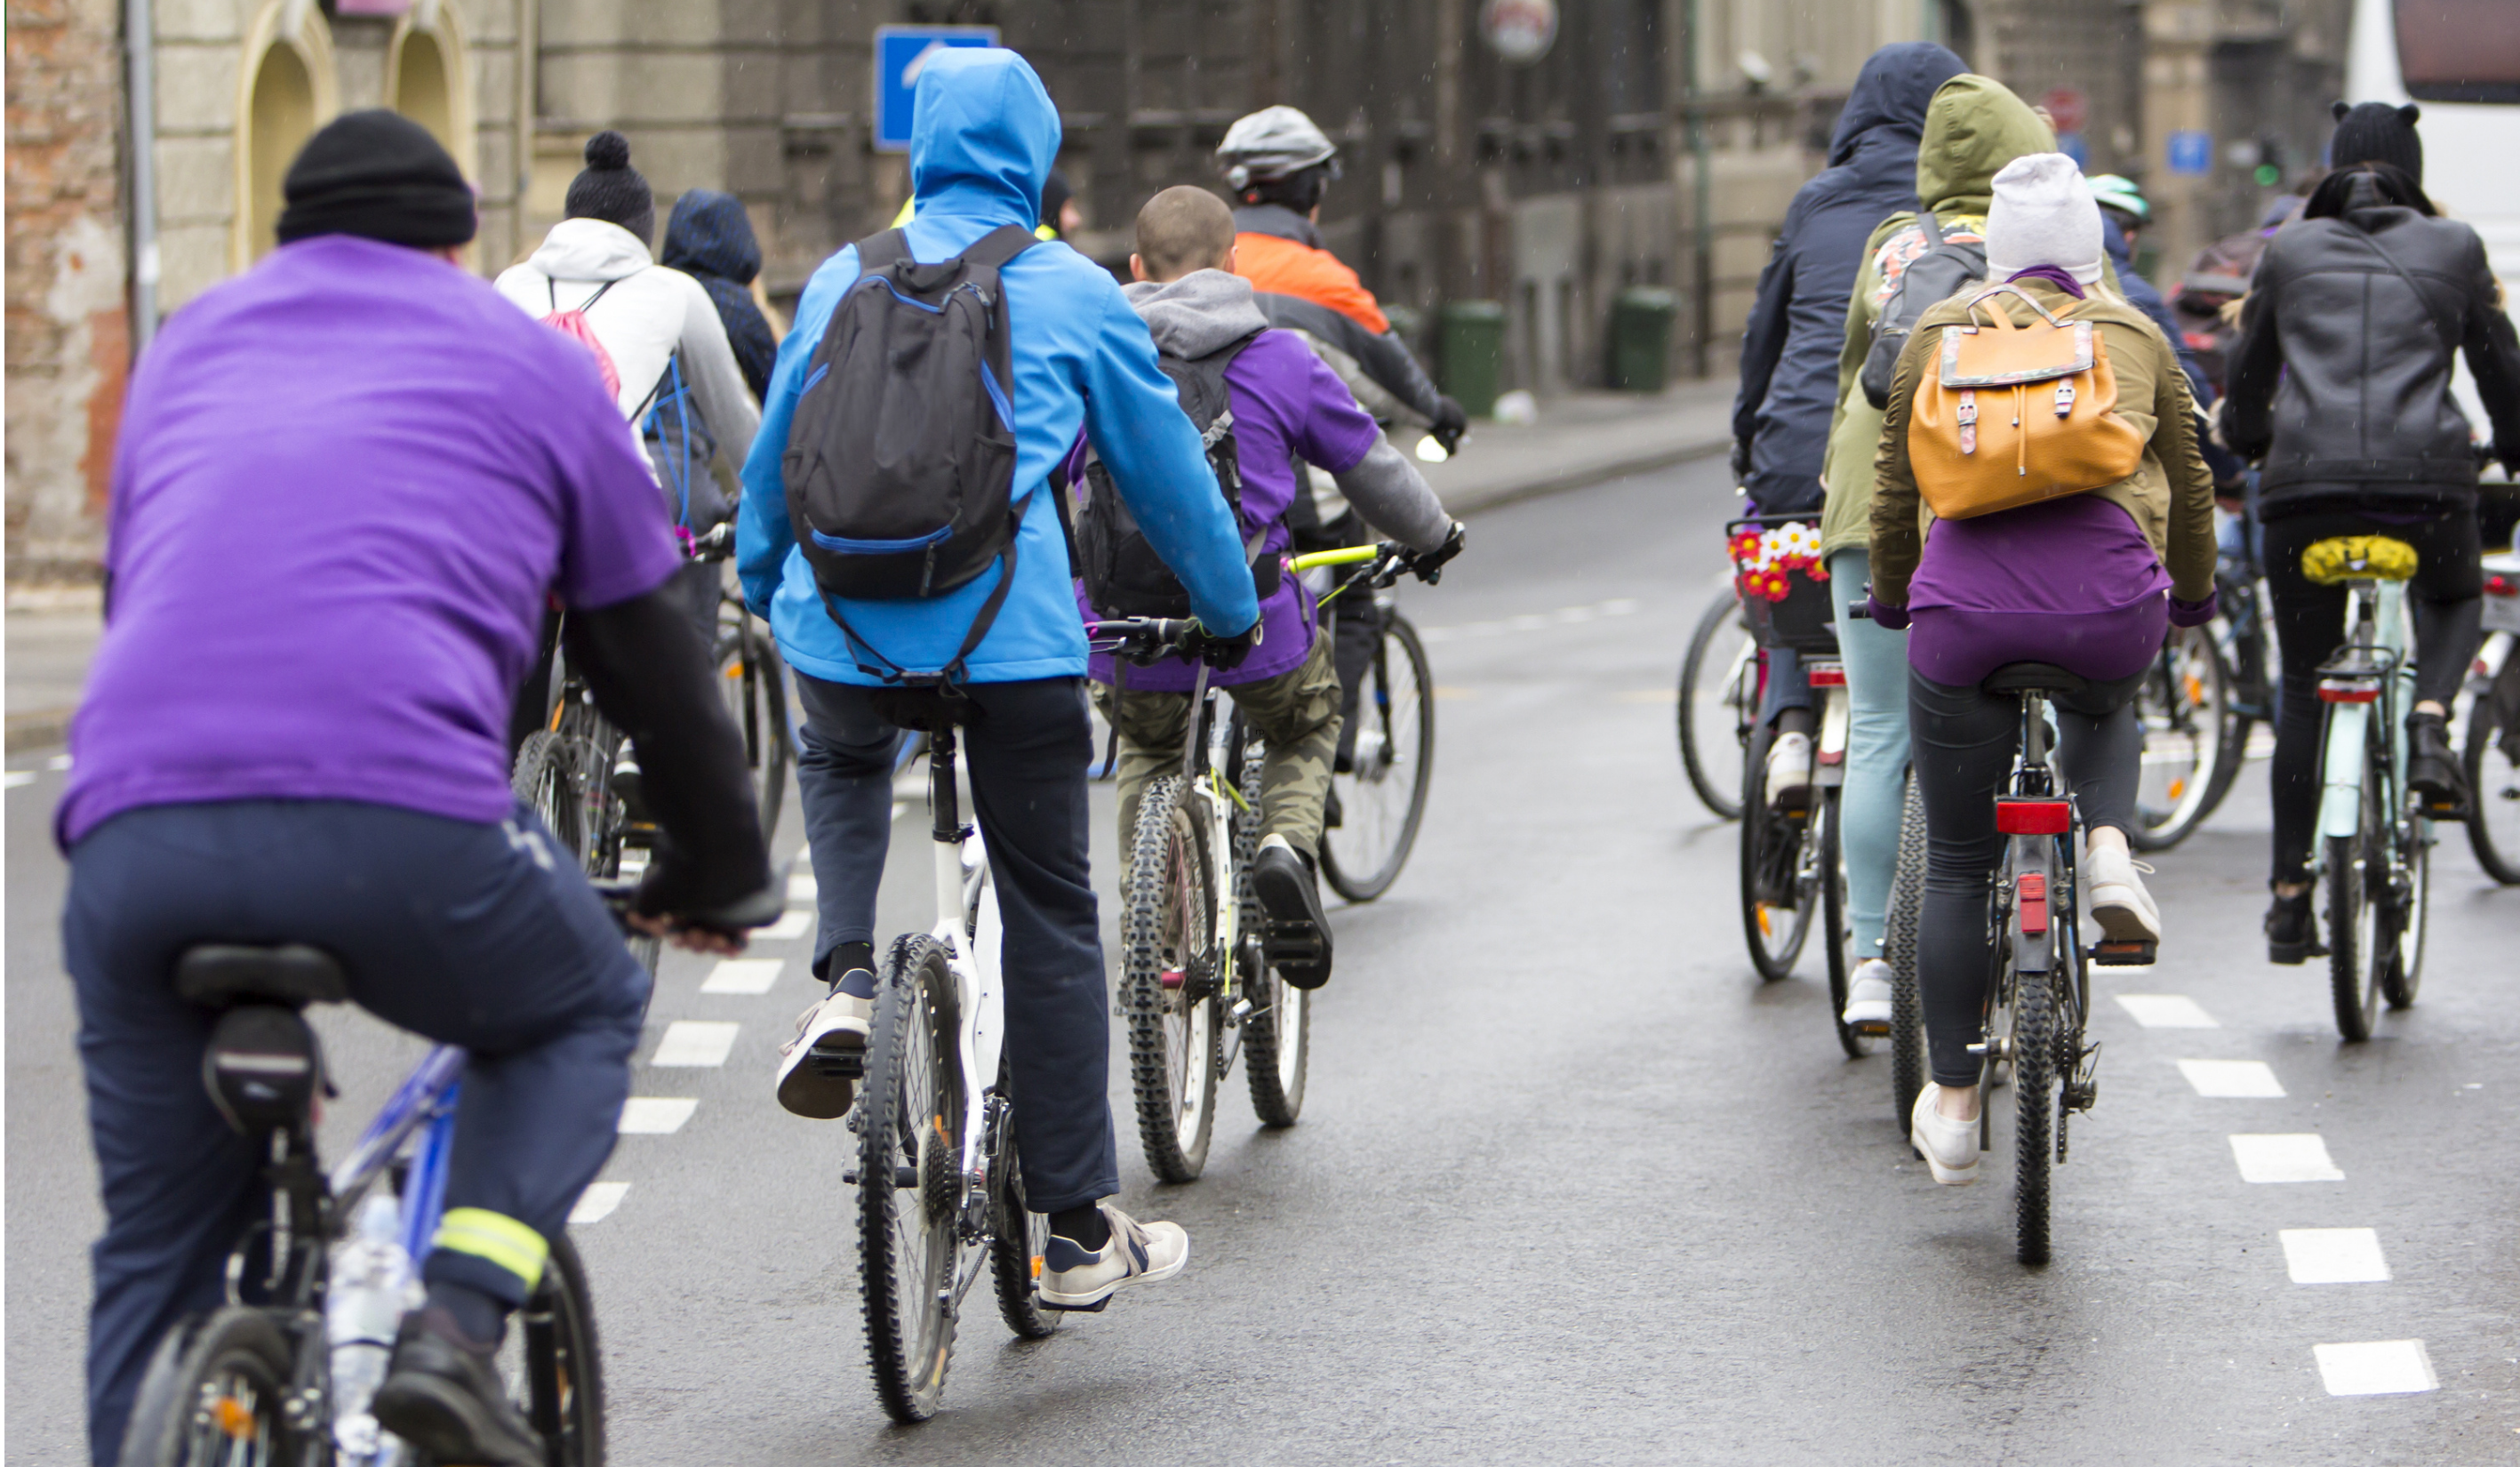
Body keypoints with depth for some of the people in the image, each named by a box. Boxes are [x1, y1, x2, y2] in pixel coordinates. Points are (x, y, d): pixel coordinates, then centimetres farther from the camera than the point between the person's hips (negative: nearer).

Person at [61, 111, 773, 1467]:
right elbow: (649, 654, 27)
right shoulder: (529, 360, 22)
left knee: (157, 1250, 18)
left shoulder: (190, 342, 31)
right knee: (580, 1016, 26)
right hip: (400, 817, -3)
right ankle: (457, 1328, 4)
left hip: (132, 833, 3)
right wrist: (719, 875, 41)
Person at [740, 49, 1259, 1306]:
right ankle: (1079, 1232, 10)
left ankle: (846, 980, 8)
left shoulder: (844, 279, 12)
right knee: (1050, 916, 7)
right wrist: (1232, 614, 28)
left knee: (841, 765, 36)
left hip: (841, 623, 3)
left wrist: (759, 586, 41)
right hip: (1012, 630, -2)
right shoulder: (1075, 294, 5)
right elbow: (1167, 472, 13)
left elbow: (773, 460, 23)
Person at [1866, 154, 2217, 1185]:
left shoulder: (1939, 333, 17)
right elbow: (2189, 487, 27)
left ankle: (1952, 1106, 16)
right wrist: (2195, 597, 44)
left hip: (1966, 602, 0)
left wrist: (1891, 598, 37)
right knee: (2103, 707, 37)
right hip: (2108, 598, 1)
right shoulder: (2135, 335, 18)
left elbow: (1894, 489, 21)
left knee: (1957, 866, 12)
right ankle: (2108, 848, 8)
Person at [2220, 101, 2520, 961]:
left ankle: (2291, 896, 10)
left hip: (2305, 481, 1)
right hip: (2424, 474, -1)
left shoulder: (2290, 251, 15)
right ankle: (2429, 720, -1)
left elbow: (2247, 376, 25)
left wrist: (2247, 444, 45)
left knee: (2302, 690, 12)